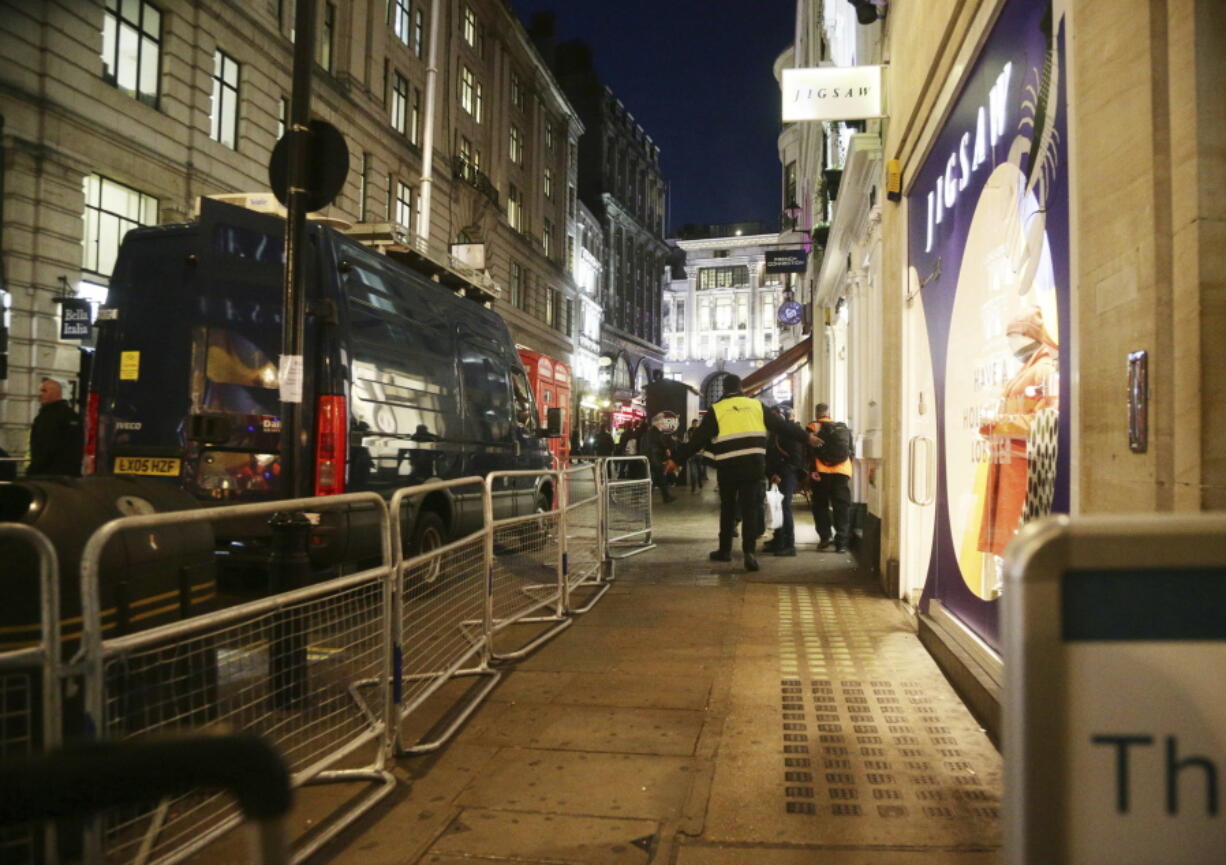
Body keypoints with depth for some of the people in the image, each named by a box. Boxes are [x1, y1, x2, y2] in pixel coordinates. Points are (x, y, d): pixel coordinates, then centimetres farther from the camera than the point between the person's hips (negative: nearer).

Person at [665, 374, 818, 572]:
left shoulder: (716, 410, 3)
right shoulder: (756, 405, 10)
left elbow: (698, 439, 0)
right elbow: (782, 425, 15)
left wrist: (676, 459, 6)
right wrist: (807, 436, 26)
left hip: (728, 467, -1)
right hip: (753, 465, 1)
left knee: (728, 508, 14)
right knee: (750, 509, 4)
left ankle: (725, 550, 23)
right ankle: (750, 552, -10)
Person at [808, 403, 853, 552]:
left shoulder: (813, 427, 6)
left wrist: (811, 471, -8)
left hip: (822, 472, -2)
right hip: (842, 472, 2)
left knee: (820, 506, 10)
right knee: (842, 508, 3)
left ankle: (825, 537, 0)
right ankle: (841, 542, -4)